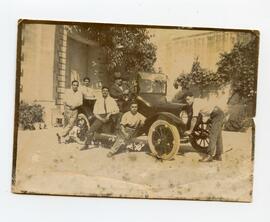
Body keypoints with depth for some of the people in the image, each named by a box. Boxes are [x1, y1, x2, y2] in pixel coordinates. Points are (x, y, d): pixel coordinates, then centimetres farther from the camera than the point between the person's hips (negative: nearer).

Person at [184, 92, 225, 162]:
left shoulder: (195, 104, -17)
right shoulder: (197, 101, 14)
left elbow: (194, 119, -20)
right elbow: (199, 115, 26)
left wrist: (190, 131, -13)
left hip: (217, 114, -10)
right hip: (220, 113, 10)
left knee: (213, 135, -13)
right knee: (217, 136, 14)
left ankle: (209, 156, -16)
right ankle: (218, 155, 19)